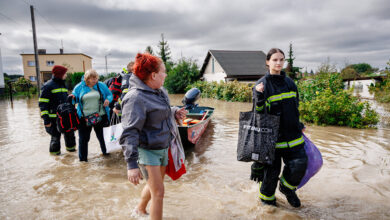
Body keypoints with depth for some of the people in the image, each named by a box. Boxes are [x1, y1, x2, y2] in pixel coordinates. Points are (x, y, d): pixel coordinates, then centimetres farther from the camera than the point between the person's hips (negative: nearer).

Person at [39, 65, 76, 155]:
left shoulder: (62, 84, 14)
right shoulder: (48, 86, -11)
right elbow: (43, 104, -12)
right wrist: (46, 119, -16)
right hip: (54, 118, -7)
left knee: (70, 132, 14)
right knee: (56, 136, 3)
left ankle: (70, 147, 34)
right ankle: (55, 151, 24)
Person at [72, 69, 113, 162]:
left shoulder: (101, 85, 4)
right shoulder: (79, 87, 3)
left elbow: (109, 94, 10)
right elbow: (75, 97, 11)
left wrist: (108, 100, -11)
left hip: (100, 117, 0)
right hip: (84, 118, 0)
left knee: (101, 136, 13)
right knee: (83, 138, 7)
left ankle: (106, 152, 34)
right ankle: (82, 158, 22)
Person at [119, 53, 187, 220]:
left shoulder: (160, 91, 3)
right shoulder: (136, 98, -24)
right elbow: (129, 133, -26)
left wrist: (174, 112, -2)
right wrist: (132, 164, -30)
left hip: (162, 147, 9)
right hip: (146, 150, -9)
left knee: (154, 185, 24)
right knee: (158, 191, -3)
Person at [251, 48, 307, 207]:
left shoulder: (289, 82, 10)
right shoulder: (262, 85, -8)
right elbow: (259, 113, -12)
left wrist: (299, 125, 19)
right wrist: (259, 95, -28)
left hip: (292, 134, 5)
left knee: (300, 164, -3)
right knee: (272, 170, 4)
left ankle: (287, 188, 29)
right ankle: (267, 197, 33)